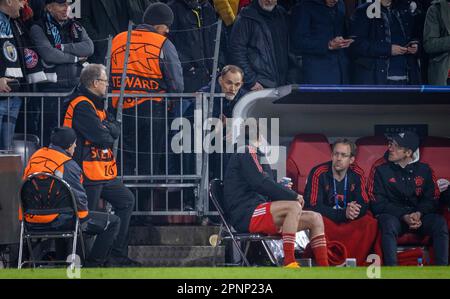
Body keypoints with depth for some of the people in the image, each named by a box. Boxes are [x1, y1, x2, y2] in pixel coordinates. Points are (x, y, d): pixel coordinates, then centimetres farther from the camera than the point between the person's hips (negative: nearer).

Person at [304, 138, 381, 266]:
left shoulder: (357, 174, 2)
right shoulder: (318, 173, -10)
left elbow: (364, 204, 0)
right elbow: (313, 206, -16)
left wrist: (354, 211, -27)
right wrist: (343, 214, -28)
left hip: (349, 222, 3)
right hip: (327, 219, -3)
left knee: (370, 224, -24)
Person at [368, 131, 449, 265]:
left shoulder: (423, 169, 5)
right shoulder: (380, 168, -3)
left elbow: (432, 199, 8)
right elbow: (377, 203, -7)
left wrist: (419, 214, -14)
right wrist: (404, 216, -17)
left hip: (419, 216, 2)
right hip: (393, 215, -2)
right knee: (388, 223, -37)